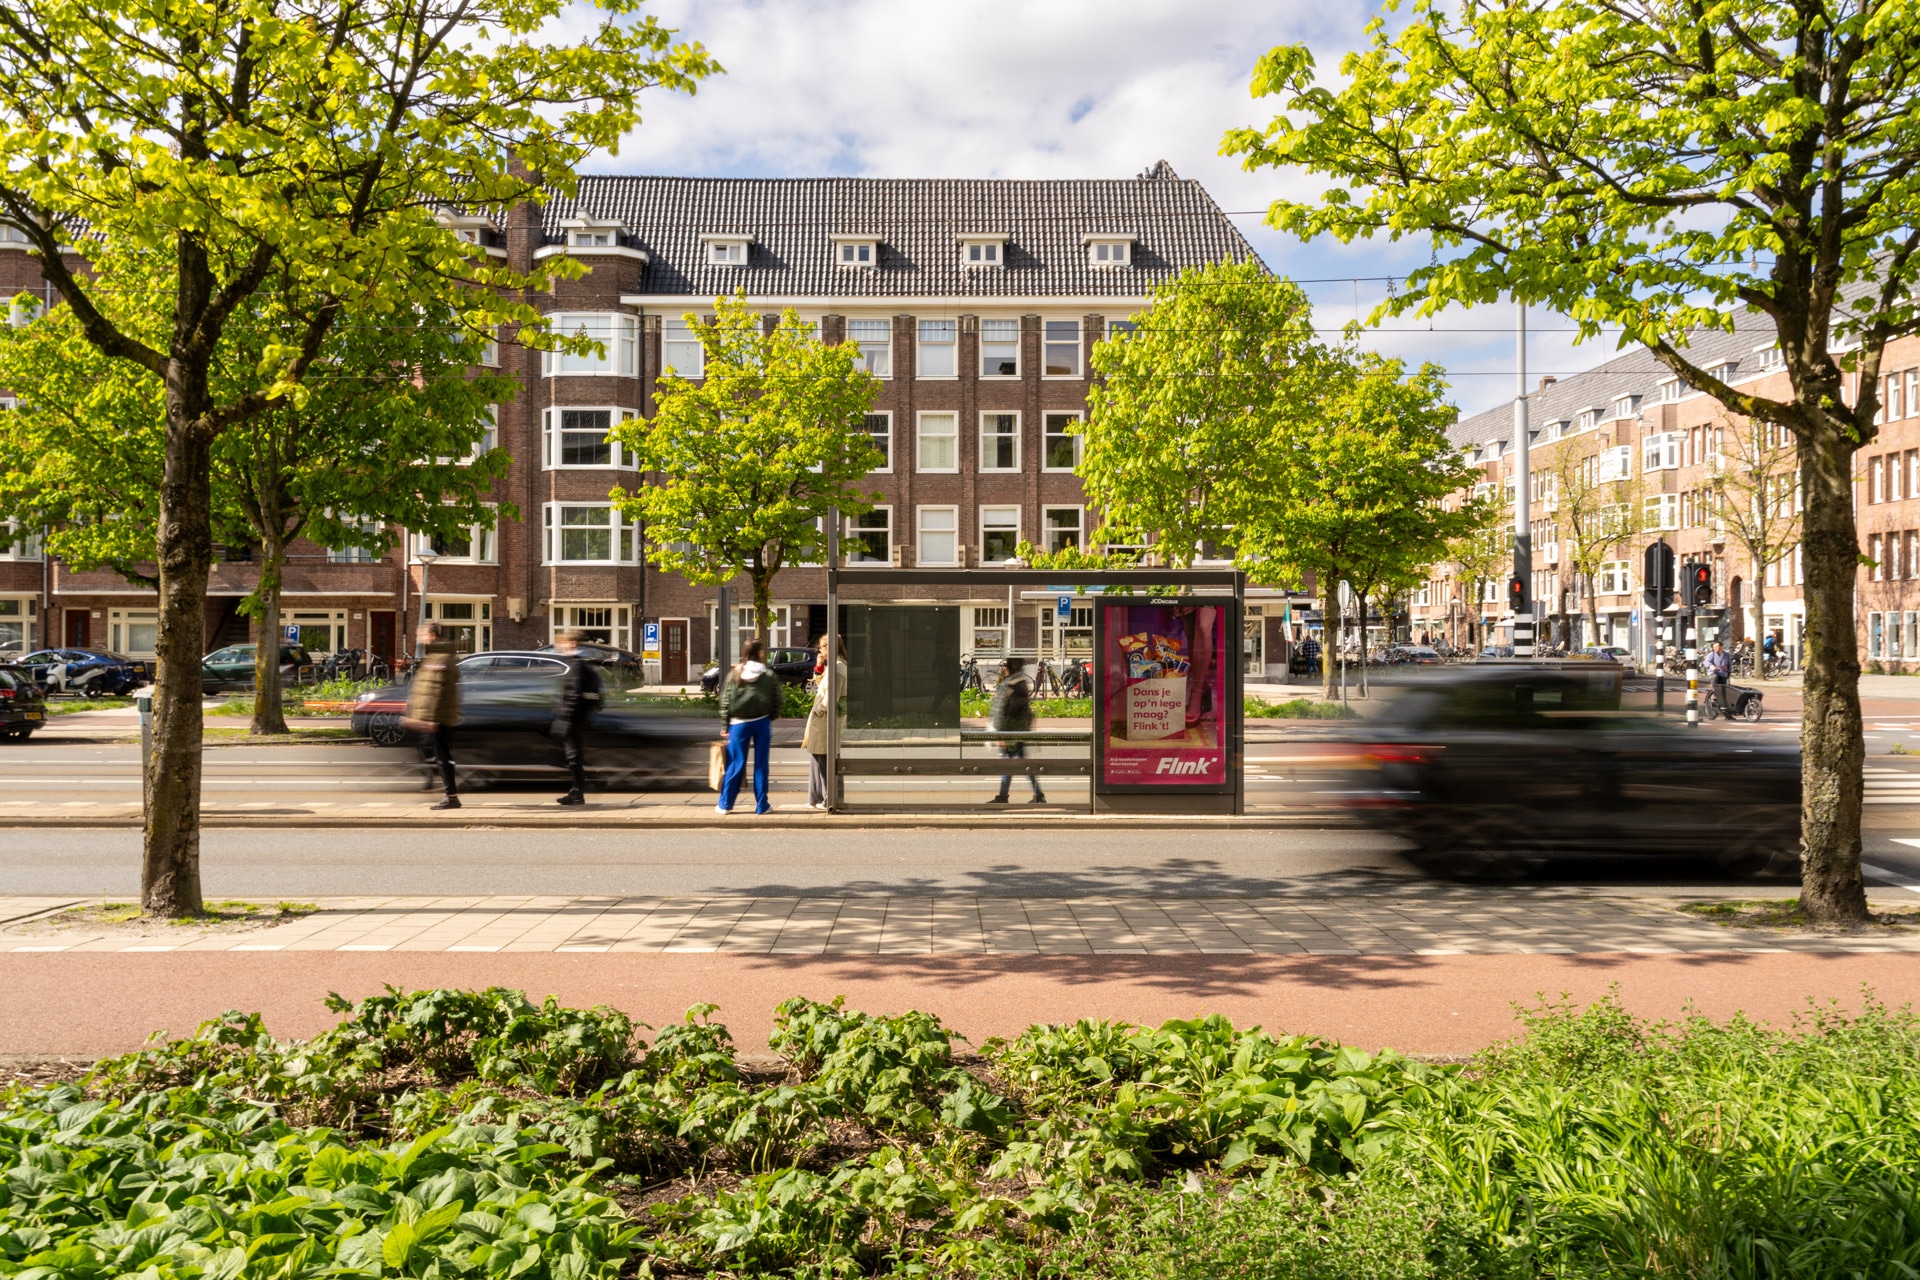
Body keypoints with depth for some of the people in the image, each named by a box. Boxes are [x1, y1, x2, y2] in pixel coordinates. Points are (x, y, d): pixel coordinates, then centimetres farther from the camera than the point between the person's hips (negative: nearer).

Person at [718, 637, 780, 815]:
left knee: (735, 764, 6)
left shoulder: (734, 674, -1)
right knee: (760, 765, 6)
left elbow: (725, 701, -1)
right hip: (762, 723, -1)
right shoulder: (769, 675, -2)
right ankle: (761, 805, 10)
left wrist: (725, 724, 5)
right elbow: (777, 702, -2)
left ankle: (725, 804, 10)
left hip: (739, 723, 1)